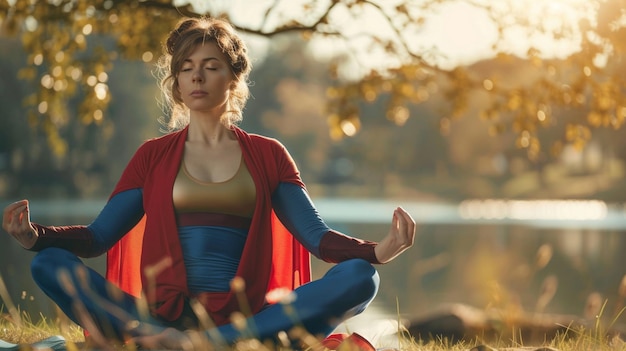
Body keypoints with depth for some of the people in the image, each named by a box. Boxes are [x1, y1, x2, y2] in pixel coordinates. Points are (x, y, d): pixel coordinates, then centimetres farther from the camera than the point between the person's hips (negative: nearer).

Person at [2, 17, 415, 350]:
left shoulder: (267, 154, 16)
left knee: (359, 277, -25)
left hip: (245, 317, 0)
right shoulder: (153, 155, 18)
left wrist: (378, 250, -13)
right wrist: (36, 235, -10)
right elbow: (98, 236, 11)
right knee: (49, 264, -20)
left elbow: (318, 236, 8)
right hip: (162, 315, 0)